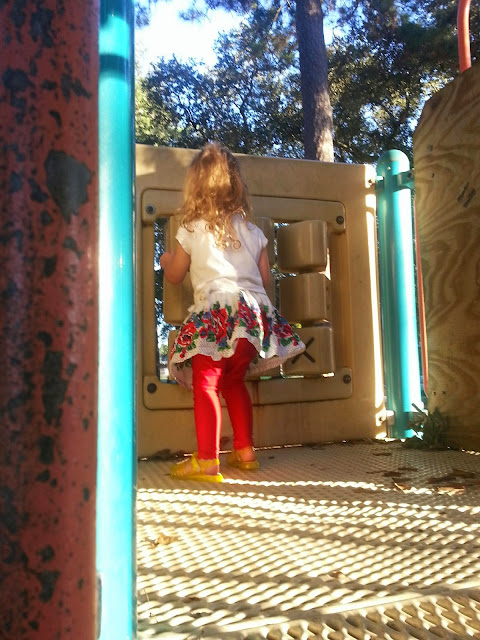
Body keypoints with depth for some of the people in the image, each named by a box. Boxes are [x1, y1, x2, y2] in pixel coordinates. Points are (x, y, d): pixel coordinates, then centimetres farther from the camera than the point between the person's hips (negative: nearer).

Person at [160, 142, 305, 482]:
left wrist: (166, 260, 38)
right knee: (234, 381, 18)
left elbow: (175, 275, 16)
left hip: (215, 309, -5)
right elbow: (265, 278, 16)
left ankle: (207, 461, -7)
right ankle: (245, 450, 25)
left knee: (205, 384, -3)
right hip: (255, 310, 6)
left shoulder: (191, 229, 5)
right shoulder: (253, 230, 15)